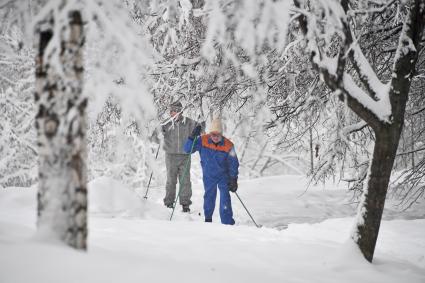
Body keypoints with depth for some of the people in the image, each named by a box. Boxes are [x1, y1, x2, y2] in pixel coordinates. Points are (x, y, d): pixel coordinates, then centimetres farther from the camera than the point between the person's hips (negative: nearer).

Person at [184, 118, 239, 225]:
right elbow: (187, 149, -16)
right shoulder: (203, 141, -16)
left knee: (225, 197, -13)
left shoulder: (228, 145, -20)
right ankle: (208, 218, 39)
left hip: (224, 176, -2)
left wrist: (233, 180, -17)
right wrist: (193, 137, -31)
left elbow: (233, 164, -12)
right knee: (209, 196, 17)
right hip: (208, 176, 2)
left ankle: (227, 223, -10)